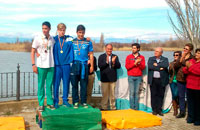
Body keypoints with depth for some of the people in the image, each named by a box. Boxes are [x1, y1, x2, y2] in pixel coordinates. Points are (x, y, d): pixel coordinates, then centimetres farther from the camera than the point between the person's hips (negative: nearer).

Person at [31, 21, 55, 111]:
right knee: (41, 85, 4)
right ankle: (41, 104, 14)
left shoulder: (53, 39, 6)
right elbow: (33, 52, 0)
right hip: (41, 66, -2)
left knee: (49, 85, 8)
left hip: (51, 65, 2)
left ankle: (50, 102, 20)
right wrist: (33, 65, -7)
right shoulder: (38, 38, -2)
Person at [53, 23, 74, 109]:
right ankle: (56, 101, 14)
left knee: (66, 83, 8)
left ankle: (65, 100, 21)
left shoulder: (69, 39, 6)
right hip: (57, 65, -1)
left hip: (66, 64, 2)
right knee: (56, 83, 3)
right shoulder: (54, 39, 2)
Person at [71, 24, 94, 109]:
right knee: (74, 85, 3)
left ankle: (84, 102, 13)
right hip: (75, 65, 0)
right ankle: (75, 102, 12)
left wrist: (92, 66, 6)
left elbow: (91, 54, 10)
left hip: (84, 65, 0)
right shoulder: (72, 42, 8)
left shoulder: (88, 42, 8)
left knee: (84, 85, 3)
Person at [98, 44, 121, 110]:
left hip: (113, 78, 2)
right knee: (104, 94, 4)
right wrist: (106, 62, -21)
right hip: (104, 78, -2)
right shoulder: (101, 56, 5)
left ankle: (113, 107, 16)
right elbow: (99, 65, -9)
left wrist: (114, 62, -16)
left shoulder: (115, 57, 11)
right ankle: (104, 107, 14)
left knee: (112, 94, 6)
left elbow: (119, 66, 2)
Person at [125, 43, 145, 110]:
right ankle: (132, 107, 3)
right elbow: (127, 66, -4)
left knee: (137, 92, 1)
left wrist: (139, 63, -16)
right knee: (132, 92, -3)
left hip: (138, 77, 1)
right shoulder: (129, 57, 6)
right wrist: (135, 63, -13)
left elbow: (143, 67, 1)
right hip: (131, 77, -1)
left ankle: (136, 107, 6)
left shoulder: (142, 57, 8)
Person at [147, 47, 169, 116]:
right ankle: (154, 110, 13)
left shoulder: (165, 59, 8)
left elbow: (166, 65, -14)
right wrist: (160, 68, -10)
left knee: (161, 95, 3)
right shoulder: (151, 59, 10)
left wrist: (157, 65, -8)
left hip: (161, 80, 0)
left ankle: (159, 110, 13)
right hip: (153, 80, 0)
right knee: (153, 95, 3)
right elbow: (150, 66, -9)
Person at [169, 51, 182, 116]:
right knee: (174, 96, 3)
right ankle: (175, 110, 13)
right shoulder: (171, 63, 11)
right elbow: (169, 72, 6)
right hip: (172, 81, 4)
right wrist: (170, 67, -10)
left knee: (176, 95, -10)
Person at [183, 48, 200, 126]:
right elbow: (184, 71, 8)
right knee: (190, 102, 10)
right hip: (189, 86, 5)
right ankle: (191, 117, 22)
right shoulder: (191, 61, 11)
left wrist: (190, 67, -18)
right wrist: (187, 68, -13)